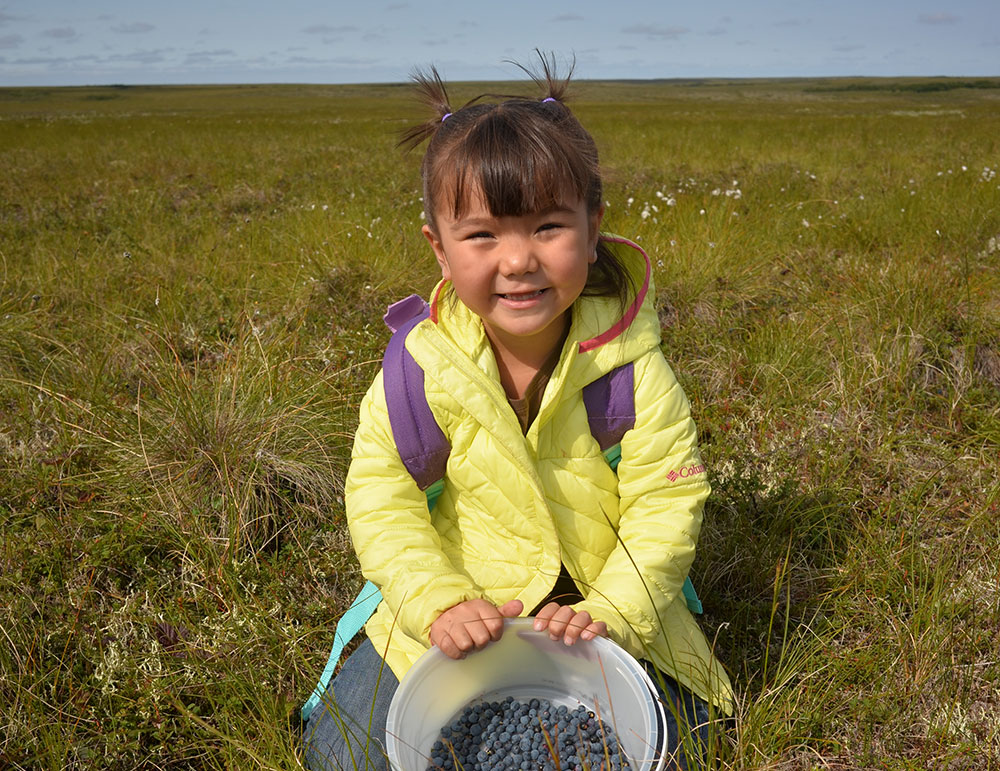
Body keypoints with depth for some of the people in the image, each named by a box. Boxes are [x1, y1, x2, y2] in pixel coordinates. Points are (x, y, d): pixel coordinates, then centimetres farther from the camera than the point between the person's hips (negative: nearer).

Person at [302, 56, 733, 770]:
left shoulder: (631, 366, -18)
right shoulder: (420, 365, -16)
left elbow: (666, 505, -14)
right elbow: (382, 497, -11)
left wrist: (609, 615, -24)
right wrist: (438, 604, -22)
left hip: (607, 608, 0)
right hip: (458, 610, 1)